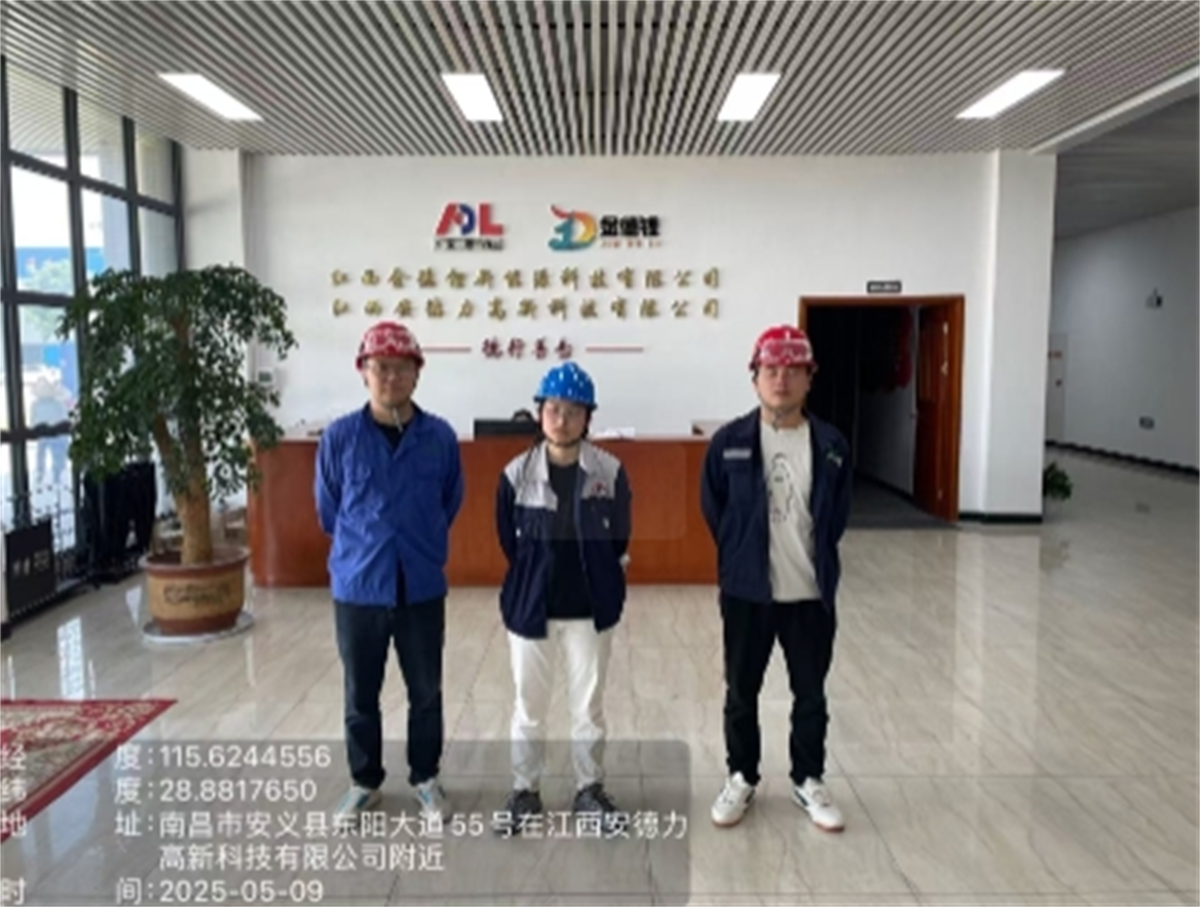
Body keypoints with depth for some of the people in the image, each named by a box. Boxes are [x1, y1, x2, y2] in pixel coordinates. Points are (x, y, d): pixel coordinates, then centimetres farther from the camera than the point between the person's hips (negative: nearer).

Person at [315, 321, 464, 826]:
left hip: (422, 589, 1)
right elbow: (327, 511, 5)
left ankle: (425, 778, 34)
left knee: (426, 692, 13)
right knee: (360, 695, 14)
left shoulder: (440, 437, -6)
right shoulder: (339, 438, -8)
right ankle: (364, 781, 34)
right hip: (357, 588, 0)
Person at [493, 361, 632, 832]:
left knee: (588, 703, 15)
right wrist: (532, 582, 5)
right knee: (529, 704, 13)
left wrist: (597, 581, 5)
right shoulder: (517, 473, -9)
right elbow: (508, 540, 1)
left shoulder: (610, 471, -8)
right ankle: (525, 790, 32)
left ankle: (589, 789, 33)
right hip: (530, 605, 0)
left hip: (591, 607, 0)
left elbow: (619, 538, 3)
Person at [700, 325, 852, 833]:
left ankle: (808, 781, 34)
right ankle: (741, 778, 32)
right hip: (746, 592, -1)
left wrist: (813, 558, 7)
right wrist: (740, 557, 6)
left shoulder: (831, 446, -4)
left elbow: (837, 516, 6)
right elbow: (712, 511, 2)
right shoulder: (729, 442, -8)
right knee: (741, 693, 13)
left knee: (810, 695, 14)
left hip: (811, 594, 1)